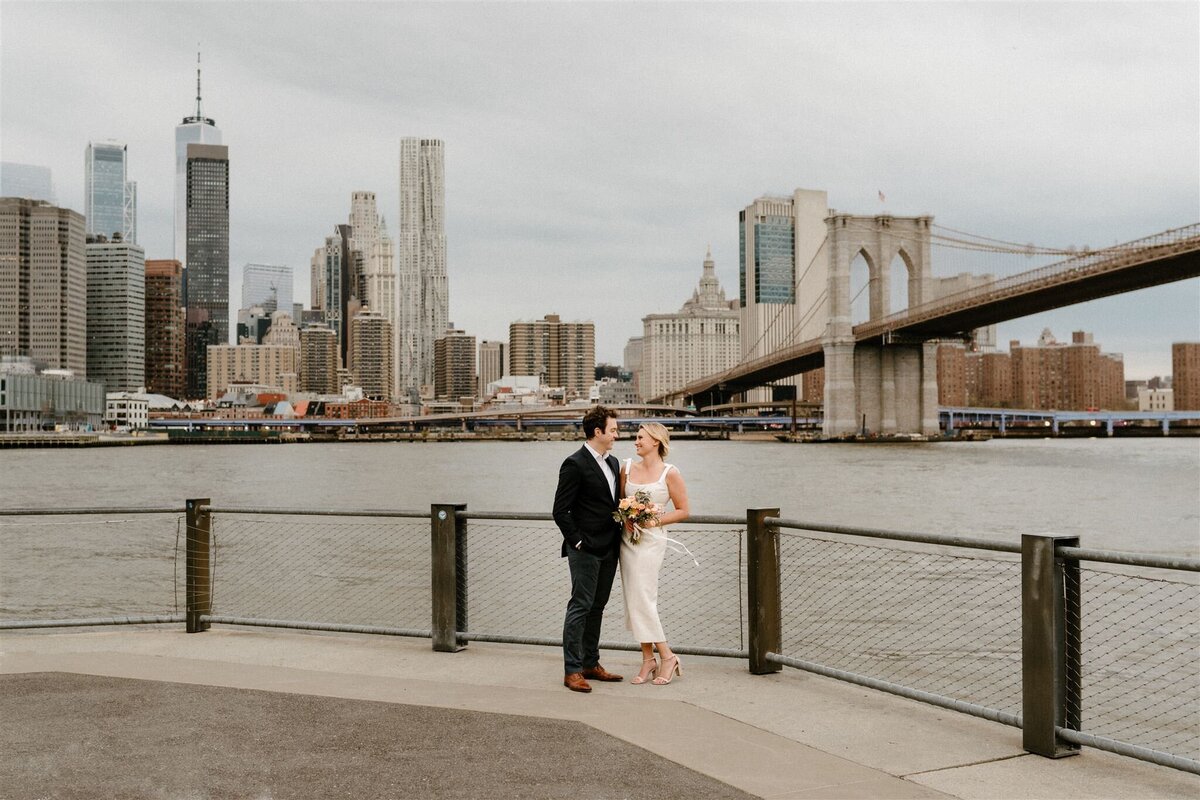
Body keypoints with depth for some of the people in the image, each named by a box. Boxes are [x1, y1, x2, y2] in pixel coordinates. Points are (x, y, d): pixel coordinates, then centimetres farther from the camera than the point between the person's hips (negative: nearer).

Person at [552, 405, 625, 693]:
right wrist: (578, 542, -14)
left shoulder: (613, 463, 14)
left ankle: (591, 664, 23)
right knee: (580, 607, -5)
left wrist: (620, 537, 7)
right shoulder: (575, 464, -12)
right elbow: (560, 511, -13)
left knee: (597, 607, 14)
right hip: (586, 550, -8)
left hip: (609, 550, 8)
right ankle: (572, 670, 0)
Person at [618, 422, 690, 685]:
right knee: (634, 600, 5)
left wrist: (655, 521, -13)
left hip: (651, 539, -6)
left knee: (642, 599, -12)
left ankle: (667, 656, 0)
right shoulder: (628, 467, 8)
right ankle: (648, 660, 13)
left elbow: (683, 511, -2)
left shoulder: (670, 473, -6)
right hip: (627, 538, 6)